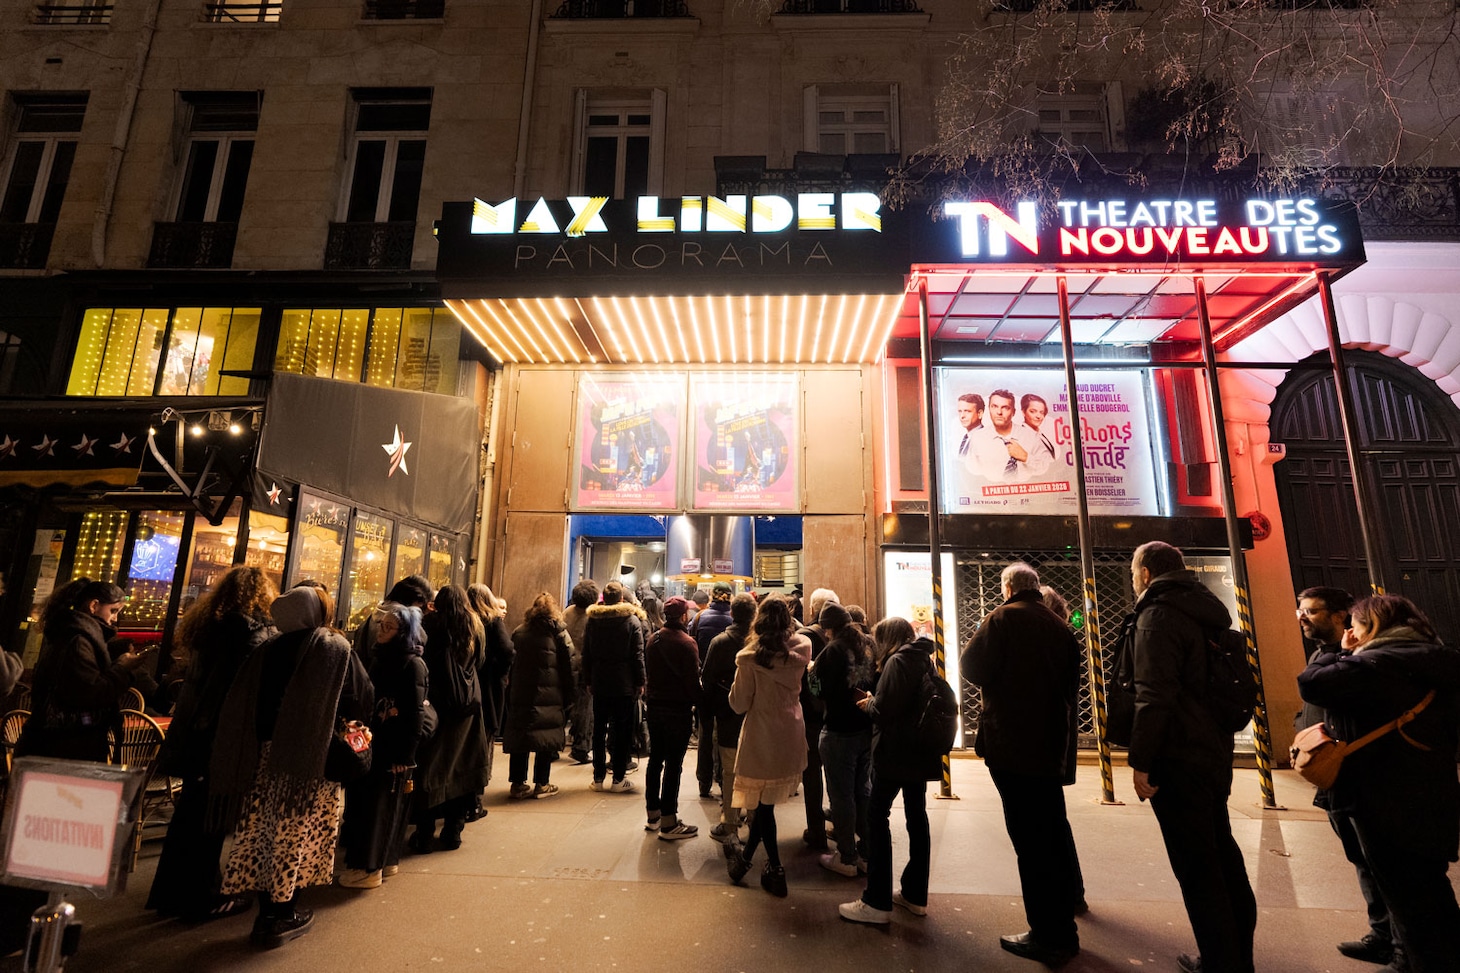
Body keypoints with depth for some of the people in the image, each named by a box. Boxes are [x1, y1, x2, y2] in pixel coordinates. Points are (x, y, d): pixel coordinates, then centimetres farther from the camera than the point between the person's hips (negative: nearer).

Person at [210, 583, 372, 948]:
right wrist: (333, 713, 12)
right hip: (310, 757, -4)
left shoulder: (267, 650, 4)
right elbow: (363, 702, -7)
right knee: (296, 834, 6)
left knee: (266, 829, 14)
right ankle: (282, 916, 15)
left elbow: (241, 708, 2)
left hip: (266, 753, 5)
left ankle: (267, 911, 23)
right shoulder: (337, 650, -8)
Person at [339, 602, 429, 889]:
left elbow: (415, 714, -18)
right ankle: (386, 860, 28)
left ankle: (370, 867, 15)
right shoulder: (380, 657, 10)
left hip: (393, 748, -9)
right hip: (373, 742, 9)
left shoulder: (413, 664, -16)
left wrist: (405, 755, -18)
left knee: (379, 805, 1)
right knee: (361, 798, 15)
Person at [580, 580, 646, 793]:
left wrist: (588, 680, 12)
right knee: (622, 731, 4)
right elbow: (638, 654, -7)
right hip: (624, 685, -3)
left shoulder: (592, 620, 2)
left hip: (599, 685, 3)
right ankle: (618, 779, 7)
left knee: (599, 730, 11)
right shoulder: (632, 620, -7)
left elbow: (586, 654, 6)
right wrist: (640, 682, -1)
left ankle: (599, 777, 15)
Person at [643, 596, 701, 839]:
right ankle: (668, 823, 4)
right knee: (673, 764, -1)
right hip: (678, 709, -7)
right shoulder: (685, 642, -16)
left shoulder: (653, 639, 5)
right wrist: (698, 702, -3)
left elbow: (647, 673, 13)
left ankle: (652, 814, 27)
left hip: (655, 707, 7)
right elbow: (693, 680, -16)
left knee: (655, 759, 16)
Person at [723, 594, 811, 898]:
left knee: (763, 802, 13)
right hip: (792, 732, 4)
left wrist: (736, 686, 8)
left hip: (761, 735, -4)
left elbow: (739, 704, -12)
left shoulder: (751, 656, -17)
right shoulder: (802, 648, -6)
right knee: (767, 800, 16)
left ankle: (775, 870, 24)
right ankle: (745, 857, 27)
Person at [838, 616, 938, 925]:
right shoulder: (924, 659, 12)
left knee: (877, 815, -4)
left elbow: (883, 709, -22)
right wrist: (876, 702, 11)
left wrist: (868, 703, -2)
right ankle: (915, 894, 23)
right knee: (916, 815, 14)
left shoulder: (897, 662, -15)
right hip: (920, 751, 9)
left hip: (896, 752, -9)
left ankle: (877, 902, -2)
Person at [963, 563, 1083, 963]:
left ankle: (1047, 937, 7)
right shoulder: (1061, 627, 10)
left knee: (1030, 841, 0)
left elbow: (972, 667, -14)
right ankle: (1062, 931, 26)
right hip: (1052, 746, 7)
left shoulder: (1004, 618, -9)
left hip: (1011, 745, -7)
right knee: (1053, 836, 16)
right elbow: (1071, 686, 17)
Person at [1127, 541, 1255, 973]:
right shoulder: (1203, 610, 13)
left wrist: (1141, 760, -18)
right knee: (1222, 854, 19)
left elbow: (1154, 695, -22)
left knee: (1196, 866, 0)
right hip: (1215, 752, 10)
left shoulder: (1158, 613, -15)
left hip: (1179, 758, -10)